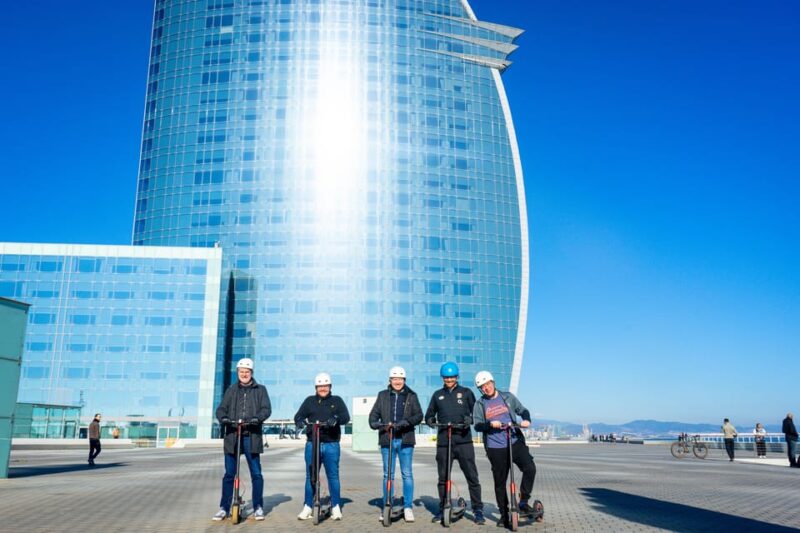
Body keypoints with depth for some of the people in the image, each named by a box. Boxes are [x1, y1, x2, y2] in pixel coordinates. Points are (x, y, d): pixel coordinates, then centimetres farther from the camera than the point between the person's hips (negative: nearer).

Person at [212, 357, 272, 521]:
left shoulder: (260, 390, 8)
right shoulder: (231, 390, 14)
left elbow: (267, 409, -2)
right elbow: (221, 408, 5)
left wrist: (257, 418, -22)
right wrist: (223, 418, -17)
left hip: (252, 436, -1)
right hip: (232, 436, 2)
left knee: (256, 473, 1)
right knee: (229, 474, 5)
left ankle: (258, 507, 12)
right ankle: (224, 508, 15)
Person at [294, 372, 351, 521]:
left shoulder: (337, 401, 8)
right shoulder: (309, 401, 12)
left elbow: (346, 417, -6)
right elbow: (299, 415, 1)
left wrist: (336, 419, -28)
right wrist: (299, 421, -23)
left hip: (331, 445, -1)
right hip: (312, 444, 1)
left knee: (333, 476, 1)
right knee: (310, 476, 6)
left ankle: (336, 507, 10)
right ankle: (307, 507, 15)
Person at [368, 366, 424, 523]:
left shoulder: (411, 396, 5)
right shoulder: (383, 395, 9)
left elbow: (418, 415, -4)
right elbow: (374, 414, 6)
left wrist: (404, 422, -20)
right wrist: (375, 423, -15)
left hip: (405, 439, -1)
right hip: (387, 439, 1)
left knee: (407, 474, 2)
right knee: (388, 475, 8)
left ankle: (408, 507, 10)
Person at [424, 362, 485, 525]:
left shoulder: (466, 392, 7)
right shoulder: (437, 395, 14)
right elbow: (429, 414, 18)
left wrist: (470, 419, -14)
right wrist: (430, 420, -5)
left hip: (464, 440, -2)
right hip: (443, 442, 2)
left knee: (472, 476, -3)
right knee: (443, 478, 9)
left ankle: (478, 510, 5)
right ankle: (442, 509, 21)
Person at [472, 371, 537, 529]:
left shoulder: (507, 397, 8)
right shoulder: (479, 404, 5)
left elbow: (522, 410, 12)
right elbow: (477, 425, -2)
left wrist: (526, 420, -10)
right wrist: (490, 424, -21)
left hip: (515, 441, 0)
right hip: (495, 447, 0)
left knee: (530, 468, -19)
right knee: (499, 482, 5)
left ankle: (523, 502, -1)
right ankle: (504, 514, 20)